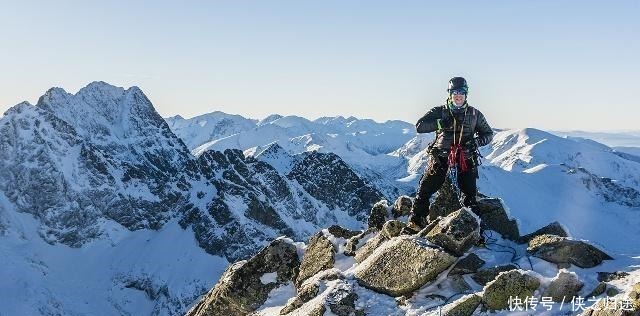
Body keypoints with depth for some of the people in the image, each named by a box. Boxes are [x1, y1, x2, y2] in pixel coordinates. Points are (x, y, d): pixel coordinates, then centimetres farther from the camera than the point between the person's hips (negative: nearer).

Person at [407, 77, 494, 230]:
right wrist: (441, 123, -21)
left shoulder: (474, 114, 9)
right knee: (427, 186, -9)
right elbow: (419, 126, -8)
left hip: (466, 157, 2)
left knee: (470, 192, 6)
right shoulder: (439, 111, 3)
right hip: (441, 155, -2)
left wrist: (477, 141, -7)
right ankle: (416, 218, 1)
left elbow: (488, 133, 16)